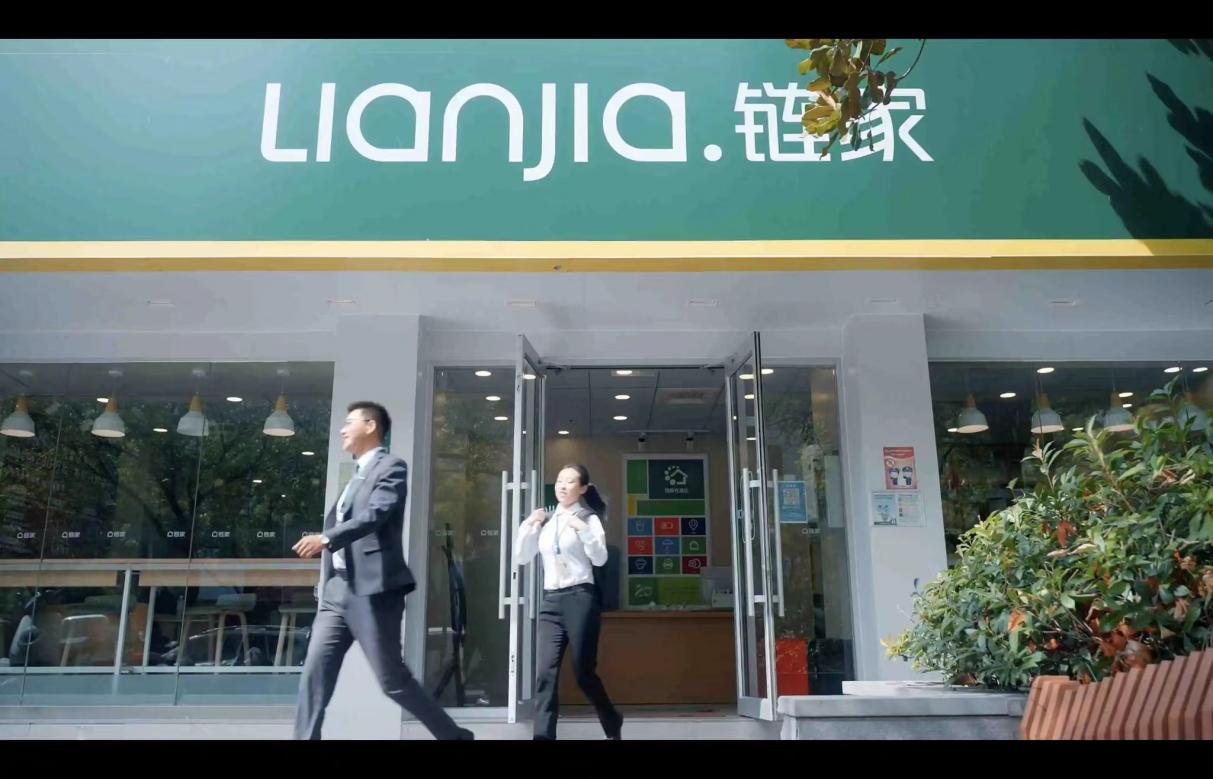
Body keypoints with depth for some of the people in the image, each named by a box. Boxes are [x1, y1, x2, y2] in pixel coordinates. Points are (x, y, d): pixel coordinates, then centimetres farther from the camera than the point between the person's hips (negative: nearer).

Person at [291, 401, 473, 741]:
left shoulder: (391, 467, -5)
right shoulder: (358, 476, 22)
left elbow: (377, 513, -21)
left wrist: (326, 539, -28)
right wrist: (326, 583, 19)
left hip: (372, 591, -8)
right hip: (338, 591, 8)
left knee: (393, 680, -4)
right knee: (315, 673, 1)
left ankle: (455, 736, 10)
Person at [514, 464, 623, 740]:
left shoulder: (589, 518, 2)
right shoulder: (545, 522, 14)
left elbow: (600, 559, -10)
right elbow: (522, 557, 11)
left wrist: (583, 529, -20)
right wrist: (528, 525, -1)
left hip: (580, 598, -4)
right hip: (550, 601, 4)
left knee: (584, 673, 2)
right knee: (545, 674, -7)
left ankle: (613, 724, 27)